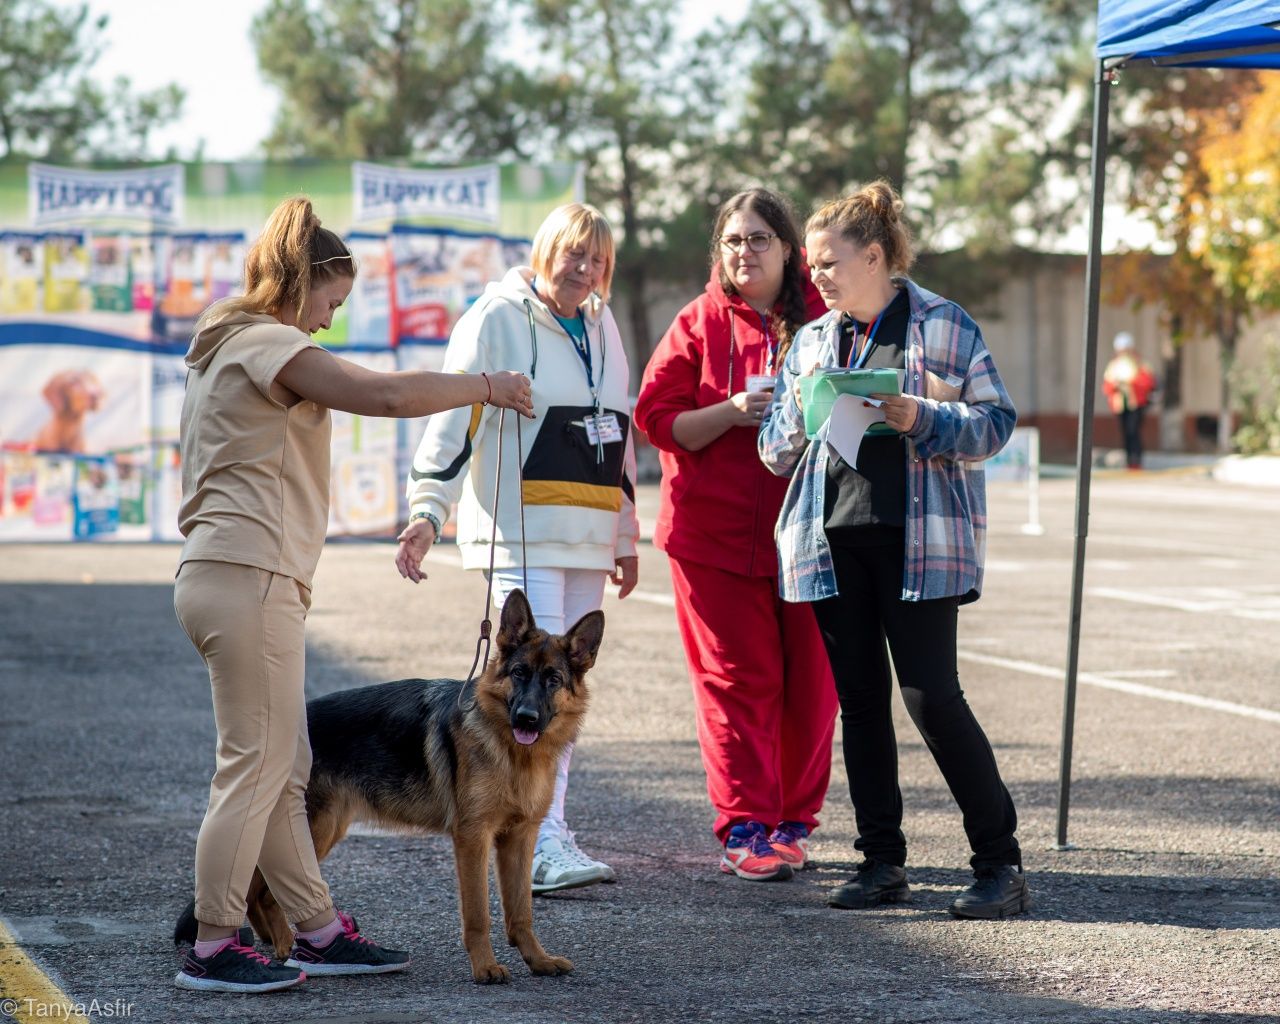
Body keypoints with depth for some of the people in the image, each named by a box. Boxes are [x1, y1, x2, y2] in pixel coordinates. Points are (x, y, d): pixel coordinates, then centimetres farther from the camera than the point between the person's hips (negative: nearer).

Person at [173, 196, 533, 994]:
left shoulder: (226, 352, 23)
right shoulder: (270, 345, -10)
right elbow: (388, 395, -23)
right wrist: (485, 386, -12)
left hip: (220, 574, 11)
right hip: (251, 577, -11)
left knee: (285, 769, 12)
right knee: (255, 766, -7)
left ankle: (319, 931, 17)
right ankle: (214, 950, -4)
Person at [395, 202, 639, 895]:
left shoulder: (600, 328, 18)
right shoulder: (496, 318, -3)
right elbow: (455, 417, -9)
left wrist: (624, 537, 25)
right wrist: (429, 508, -19)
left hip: (586, 537, 7)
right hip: (520, 533, -7)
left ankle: (540, 828, 12)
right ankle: (545, 844, -20)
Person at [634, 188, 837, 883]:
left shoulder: (823, 316, 7)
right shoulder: (700, 323, 5)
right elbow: (658, 419, 0)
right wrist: (734, 411, -15)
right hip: (717, 532, -1)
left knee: (810, 681, 1)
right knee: (738, 677, -4)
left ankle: (794, 821, 13)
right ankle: (744, 828, -1)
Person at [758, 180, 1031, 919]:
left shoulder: (943, 325, 1)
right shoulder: (814, 340, 15)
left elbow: (996, 422, -2)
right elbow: (775, 451, 17)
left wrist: (920, 417, -17)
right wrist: (801, 407, -4)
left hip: (918, 539, -5)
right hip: (833, 538, 5)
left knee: (932, 697, -10)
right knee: (860, 698, 6)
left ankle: (1001, 863, -2)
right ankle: (883, 862, 14)